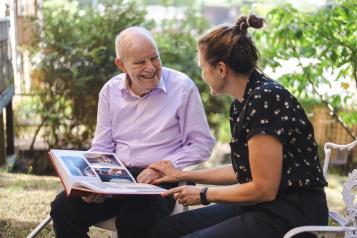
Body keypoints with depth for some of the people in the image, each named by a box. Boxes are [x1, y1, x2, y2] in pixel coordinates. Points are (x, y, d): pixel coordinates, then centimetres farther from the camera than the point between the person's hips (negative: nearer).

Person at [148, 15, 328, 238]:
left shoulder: (265, 100, -19)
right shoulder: (244, 101, 10)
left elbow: (264, 189, -19)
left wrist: (204, 194, -6)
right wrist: (183, 175, 22)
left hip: (290, 216, -9)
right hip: (262, 208, 9)